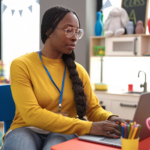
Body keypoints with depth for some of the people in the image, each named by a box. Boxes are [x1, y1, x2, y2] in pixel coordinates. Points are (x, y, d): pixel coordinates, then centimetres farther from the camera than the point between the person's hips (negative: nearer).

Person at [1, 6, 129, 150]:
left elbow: (94, 108, 10)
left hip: (64, 133, 2)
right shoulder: (21, 65, -7)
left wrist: (110, 118, -15)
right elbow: (31, 114, -18)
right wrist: (87, 127, -26)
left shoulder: (78, 70, 8)